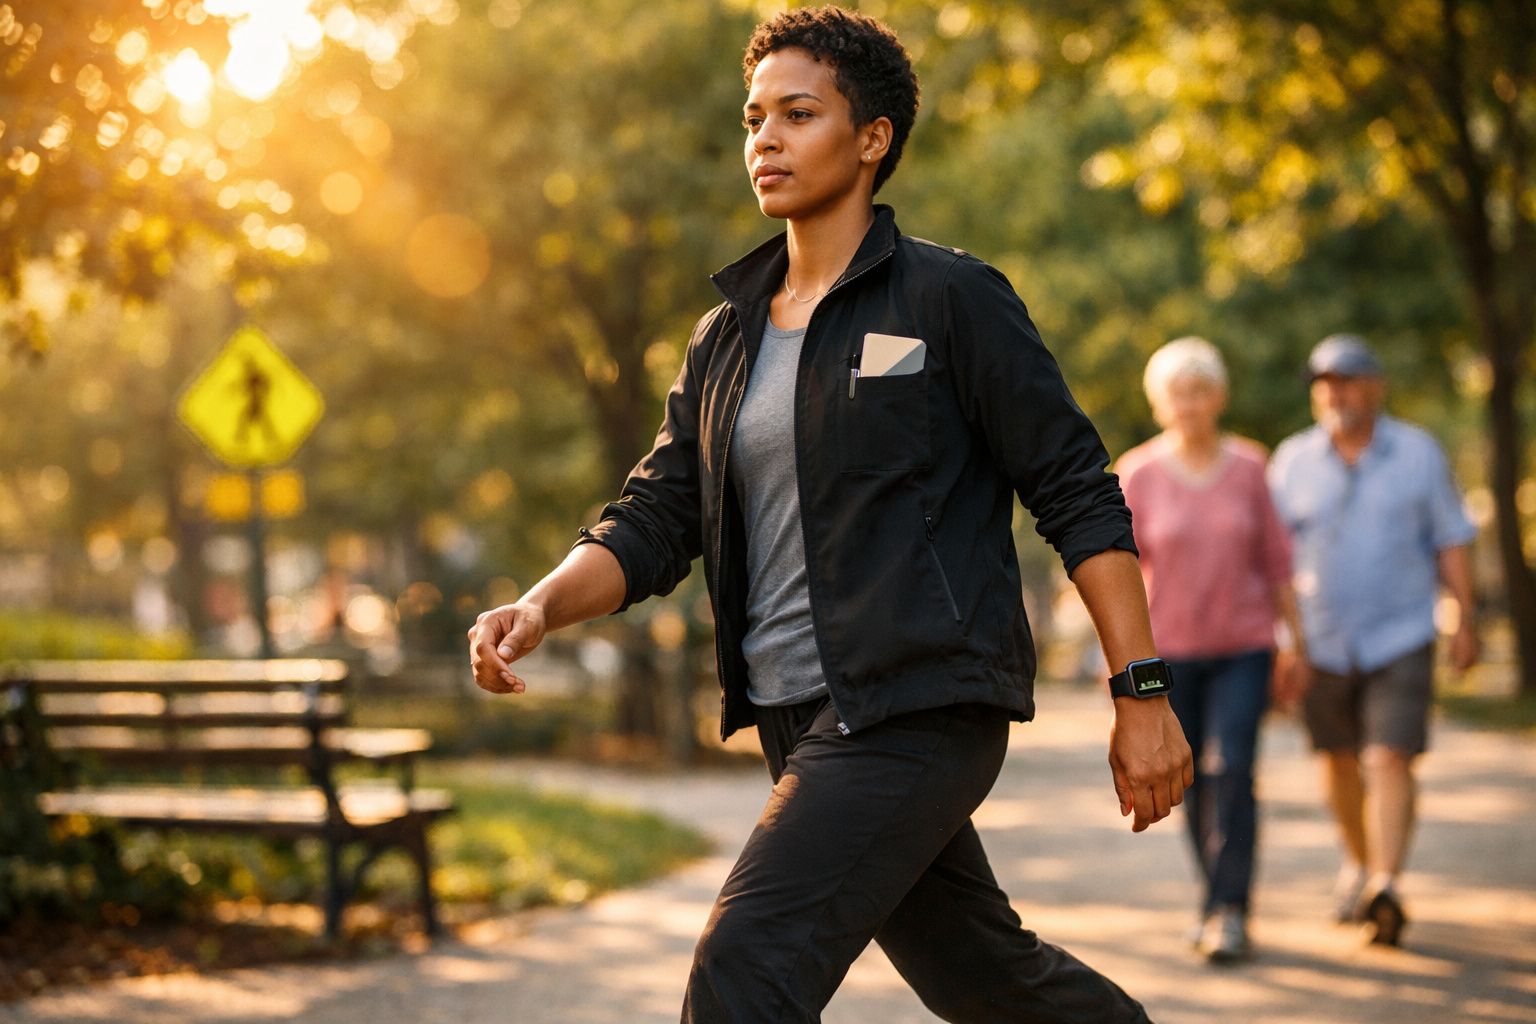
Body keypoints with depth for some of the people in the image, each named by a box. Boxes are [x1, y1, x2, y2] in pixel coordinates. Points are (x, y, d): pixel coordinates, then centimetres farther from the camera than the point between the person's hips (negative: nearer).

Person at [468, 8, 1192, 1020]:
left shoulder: (950, 298, -5)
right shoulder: (725, 339, 14)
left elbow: (1080, 495, -6)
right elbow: (655, 518, 10)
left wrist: (1143, 694, -10)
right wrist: (542, 605, -10)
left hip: (920, 707, -7)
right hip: (797, 719, 7)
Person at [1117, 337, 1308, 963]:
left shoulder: (1247, 467, 0)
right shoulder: (1139, 473, -4)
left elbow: (1274, 560, 6)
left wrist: (1296, 642, 6)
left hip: (1243, 646, 0)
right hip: (1169, 649, 0)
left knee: (1231, 771, -14)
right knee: (1193, 783, 6)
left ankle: (1229, 913, -13)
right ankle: (1220, 897, 25)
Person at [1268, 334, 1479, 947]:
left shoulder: (1418, 453, -1)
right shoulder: (1292, 461, 0)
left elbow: (1450, 542, 5)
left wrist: (1465, 621, 2)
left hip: (1400, 638, -2)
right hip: (1322, 642, 2)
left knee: (1390, 759, -15)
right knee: (1340, 761, 14)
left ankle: (1385, 887, -22)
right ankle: (1359, 861, 37)